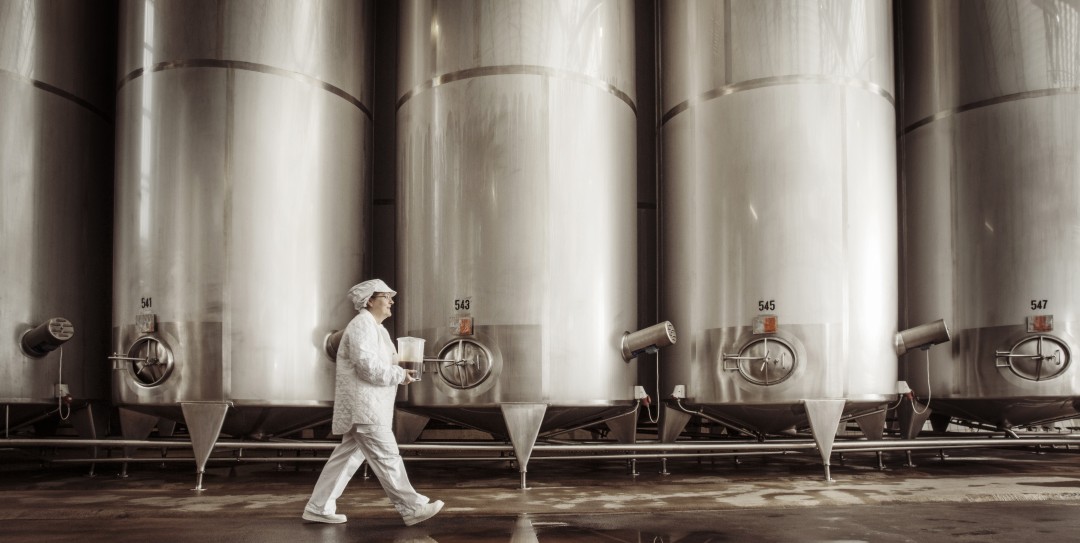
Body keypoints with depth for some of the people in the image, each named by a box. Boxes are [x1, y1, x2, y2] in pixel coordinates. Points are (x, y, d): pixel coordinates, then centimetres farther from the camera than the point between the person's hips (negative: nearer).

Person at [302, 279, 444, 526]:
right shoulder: (362, 325, -13)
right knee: (386, 457, -8)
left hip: (366, 406, 11)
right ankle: (412, 508, -5)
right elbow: (368, 367, -23)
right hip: (363, 406, -11)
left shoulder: (374, 326, 20)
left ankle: (318, 508, 17)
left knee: (347, 457, 12)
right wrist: (400, 375, -14)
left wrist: (401, 370, 7)